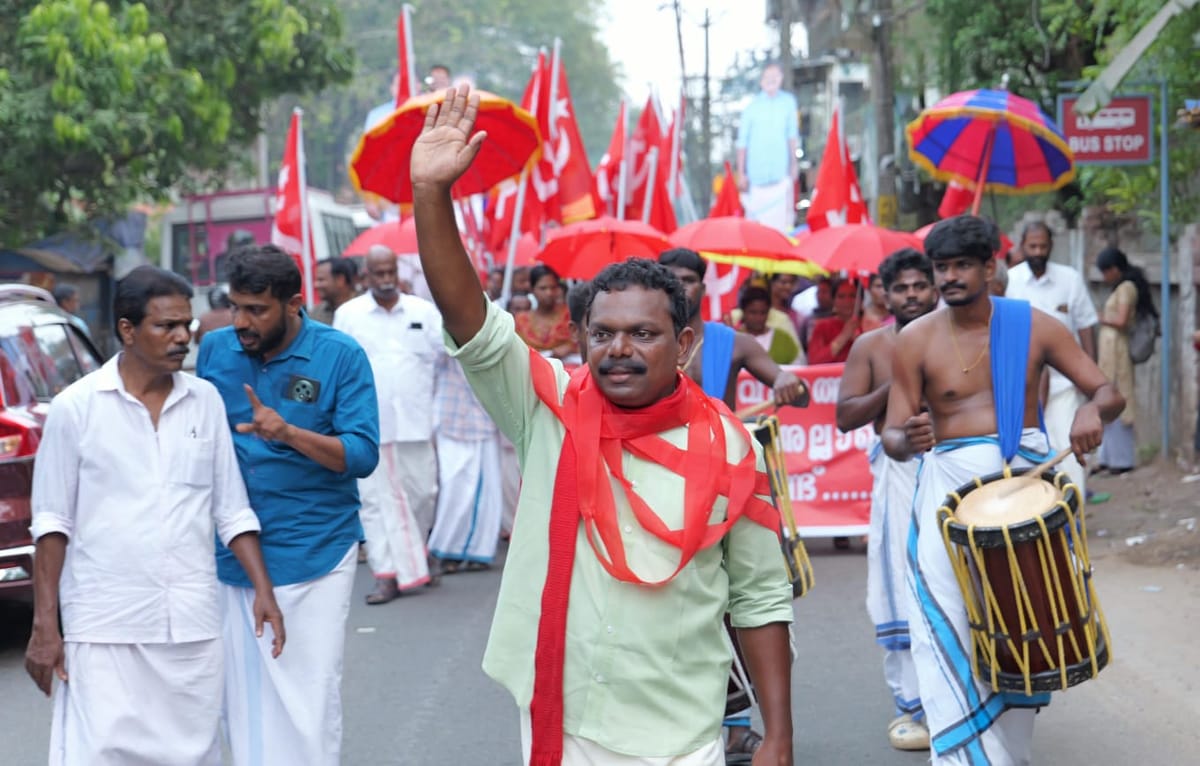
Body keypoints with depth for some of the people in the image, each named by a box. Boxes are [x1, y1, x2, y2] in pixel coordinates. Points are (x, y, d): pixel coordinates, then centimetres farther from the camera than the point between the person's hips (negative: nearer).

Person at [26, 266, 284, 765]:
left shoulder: (205, 401, 8)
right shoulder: (76, 407, -2)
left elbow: (232, 512, 12)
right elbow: (53, 523, 0)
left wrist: (263, 590, 2)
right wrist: (43, 626, -3)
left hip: (192, 625, 4)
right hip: (104, 628, -3)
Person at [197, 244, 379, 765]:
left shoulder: (339, 356, -7)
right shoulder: (215, 349, 4)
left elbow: (363, 454, -13)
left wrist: (289, 434, -27)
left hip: (312, 557, -4)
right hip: (230, 555, 4)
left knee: (310, 697, -3)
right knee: (242, 696, 9)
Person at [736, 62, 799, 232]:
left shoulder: (788, 101, 2)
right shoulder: (752, 107, -4)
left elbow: (792, 135, 13)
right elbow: (742, 142, -1)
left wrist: (793, 165, 15)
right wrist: (741, 173, -2)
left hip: (781, 172, 2)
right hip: (757, 172, -2)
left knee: (781, 218, -3)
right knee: (755, 216, 1)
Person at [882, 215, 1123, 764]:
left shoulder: (1033, 326, 0)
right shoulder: (915, 340, -2)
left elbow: (1108, 392, 0)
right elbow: (892, 436, -2)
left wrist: (1092, 412, -23)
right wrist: (907, 440, -26)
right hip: (949, 486, -1)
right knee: (949, 629, -10)